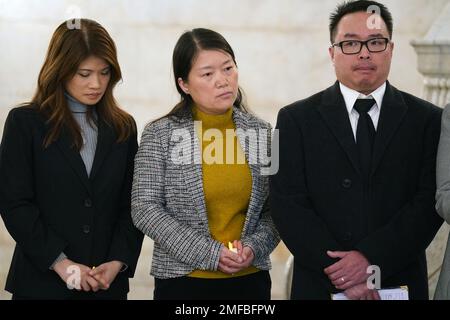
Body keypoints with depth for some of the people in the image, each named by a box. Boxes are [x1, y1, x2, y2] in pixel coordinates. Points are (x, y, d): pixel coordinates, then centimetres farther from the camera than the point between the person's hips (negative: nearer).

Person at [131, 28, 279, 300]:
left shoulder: (260, 131, 4)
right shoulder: (160, 134, -4)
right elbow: (145, 209, -9)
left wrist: (255, 246, -11)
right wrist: (208, 253, -14)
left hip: (250, 278, 2)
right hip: (184, 281, -2)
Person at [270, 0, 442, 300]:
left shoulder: (428, 120, 1)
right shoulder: (295, 120, 0)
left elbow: (429, 202, -7)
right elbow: (288, 205, -7)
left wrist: (372, 258, -19)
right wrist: (339, 271, -17)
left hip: (400, 284, 1)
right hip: (321, 286, -1)